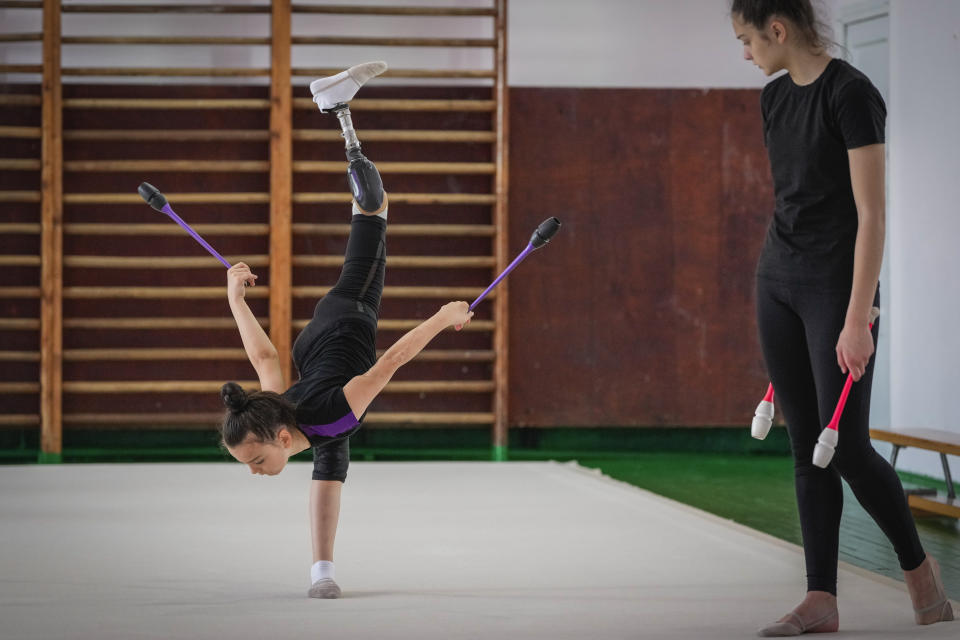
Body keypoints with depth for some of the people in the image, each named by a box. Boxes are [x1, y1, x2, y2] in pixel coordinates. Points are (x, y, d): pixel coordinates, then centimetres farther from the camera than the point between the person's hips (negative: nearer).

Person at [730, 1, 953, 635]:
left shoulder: (853, 95, -16)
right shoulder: (775, 96, 9)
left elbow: (872, 214, -19)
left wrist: (857, 319, -22)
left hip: (839, 283, -8)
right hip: (779, 281, 8)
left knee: (847, 449, -6)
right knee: (807, 447, 6)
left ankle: (918, 565, 17)